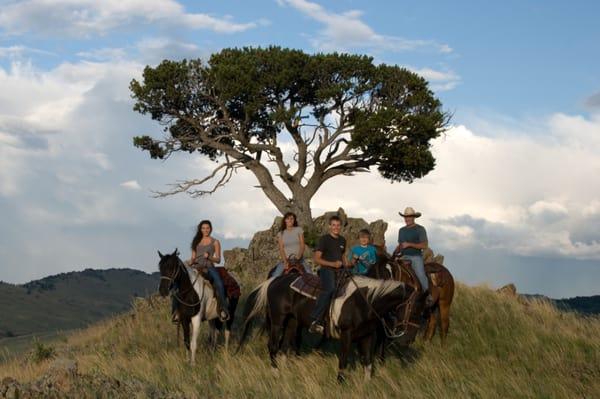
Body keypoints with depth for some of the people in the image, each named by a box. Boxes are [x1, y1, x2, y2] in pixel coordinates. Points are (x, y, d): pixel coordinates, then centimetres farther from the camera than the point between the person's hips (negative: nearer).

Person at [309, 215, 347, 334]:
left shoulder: (342, 240, 19)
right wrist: (332, 264, -15)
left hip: (340, 271, 7)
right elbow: (317, 259, -6)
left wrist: (345, 267, 14)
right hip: (327, 269, -7)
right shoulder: (324, 239, -1)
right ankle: (316, 320, -35)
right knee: (330, 288, -33)